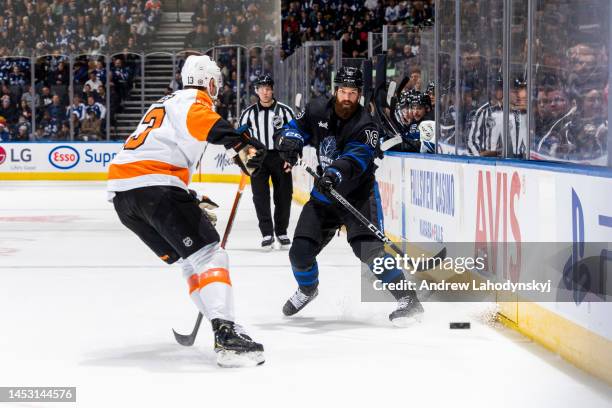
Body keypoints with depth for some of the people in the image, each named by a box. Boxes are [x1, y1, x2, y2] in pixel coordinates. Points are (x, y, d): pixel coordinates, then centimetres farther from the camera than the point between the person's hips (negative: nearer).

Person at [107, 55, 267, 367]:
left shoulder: (165, 104, 32)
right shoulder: (194, 100, 4)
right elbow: (208, 124, -22)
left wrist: (189, 202, 38)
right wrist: (242, 145, -37)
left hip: (121, 190, 9)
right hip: (154, 187, -9)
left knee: (187, 258, 17)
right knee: (208, 255, -11)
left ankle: (218, 322, 11)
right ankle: (226, 335, -25)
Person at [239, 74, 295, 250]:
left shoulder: (285, 111, -1)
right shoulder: (248, 113, 3)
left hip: (281, 157, 0)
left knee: (284, 195, 2)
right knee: (260, 196, -7)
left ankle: (281, 232, 18)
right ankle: (267, 233, -2)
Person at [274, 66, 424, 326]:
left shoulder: (365, 127, -19)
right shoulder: (317, 111, -4)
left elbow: (355, 158, -35)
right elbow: (294, 128, 6)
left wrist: (336, 173, -55)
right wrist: (290, 140, -20)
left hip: (358, 194, -5)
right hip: (323, 195, 5)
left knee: (368, 249, -24)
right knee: (300, 252, 2)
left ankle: (407, 299, -14)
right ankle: (307, 289, 36)